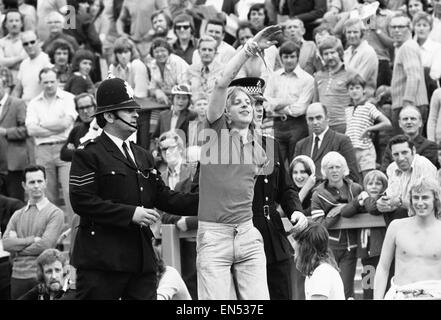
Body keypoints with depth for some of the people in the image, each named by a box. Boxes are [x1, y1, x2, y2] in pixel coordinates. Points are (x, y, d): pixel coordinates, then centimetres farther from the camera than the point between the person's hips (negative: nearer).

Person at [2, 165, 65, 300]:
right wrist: (33, 239, -10)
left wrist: (18, 244, -2)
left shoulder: (55, 213, -1)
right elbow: (6, 243, 1)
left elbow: (45, 245, -11)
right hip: (17, 277, 4)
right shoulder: (17, 215, 15)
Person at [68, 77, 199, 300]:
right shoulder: (88, 154, -4)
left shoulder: (142, 156, 21)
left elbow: (162, 196, 18)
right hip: (101, 261, -7)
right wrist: (130, 214, -18)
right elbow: (82, 202, -15)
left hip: (142, 260, 7)